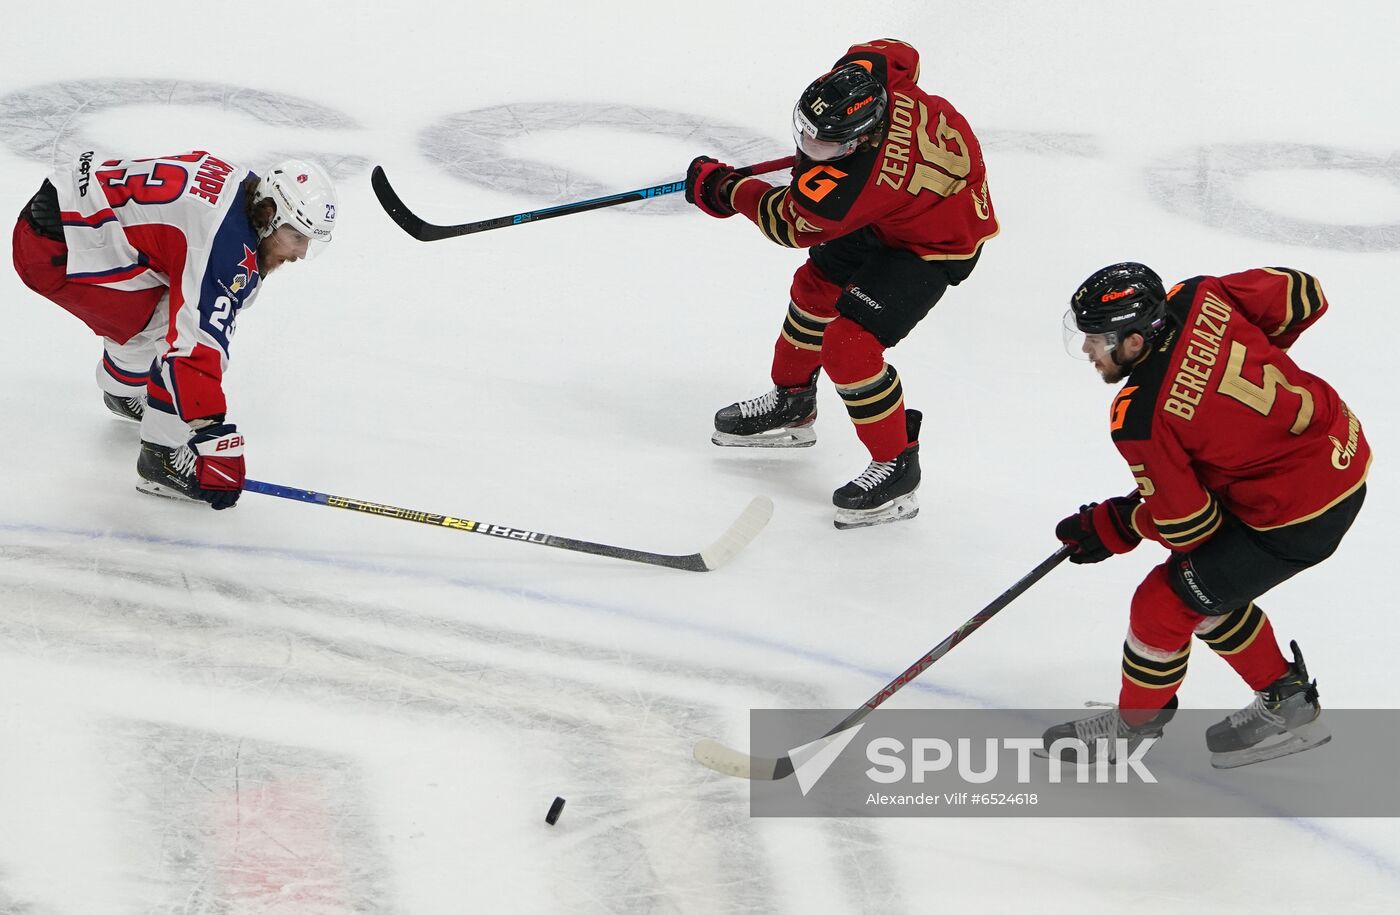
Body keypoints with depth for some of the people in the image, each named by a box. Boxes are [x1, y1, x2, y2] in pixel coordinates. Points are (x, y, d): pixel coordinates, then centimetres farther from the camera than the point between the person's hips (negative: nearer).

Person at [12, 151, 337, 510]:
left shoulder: (241, 184, 5)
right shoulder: (229, 250, -23)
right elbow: (197, 344, -29)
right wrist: (214, 440, -28)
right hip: (54, 248, -10)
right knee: (174, 328, -12)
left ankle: (124, 392, 48)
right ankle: (163, 456, -3)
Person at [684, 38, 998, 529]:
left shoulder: (846, 186, -41)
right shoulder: (866, 71, -25)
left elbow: (791, 225, -20)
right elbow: (899, 54, 1)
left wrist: (723, 189, -6)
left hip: (935, 241, -10)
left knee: (849, 343, -17)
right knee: (817, 286, 21)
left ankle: (896, 465, 0)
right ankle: (792, 404, 43)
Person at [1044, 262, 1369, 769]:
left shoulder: (1138, 420, -25)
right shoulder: (1199, 298, -10)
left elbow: (1188, 525, -15)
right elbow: (1304, 295, 2)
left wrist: (1108, 529, 3)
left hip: (1296, 516, -9)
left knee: (1168, 603, 6)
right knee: (1211, 583, 23)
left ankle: (1134, 723, 28)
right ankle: (1286, 701, 36)